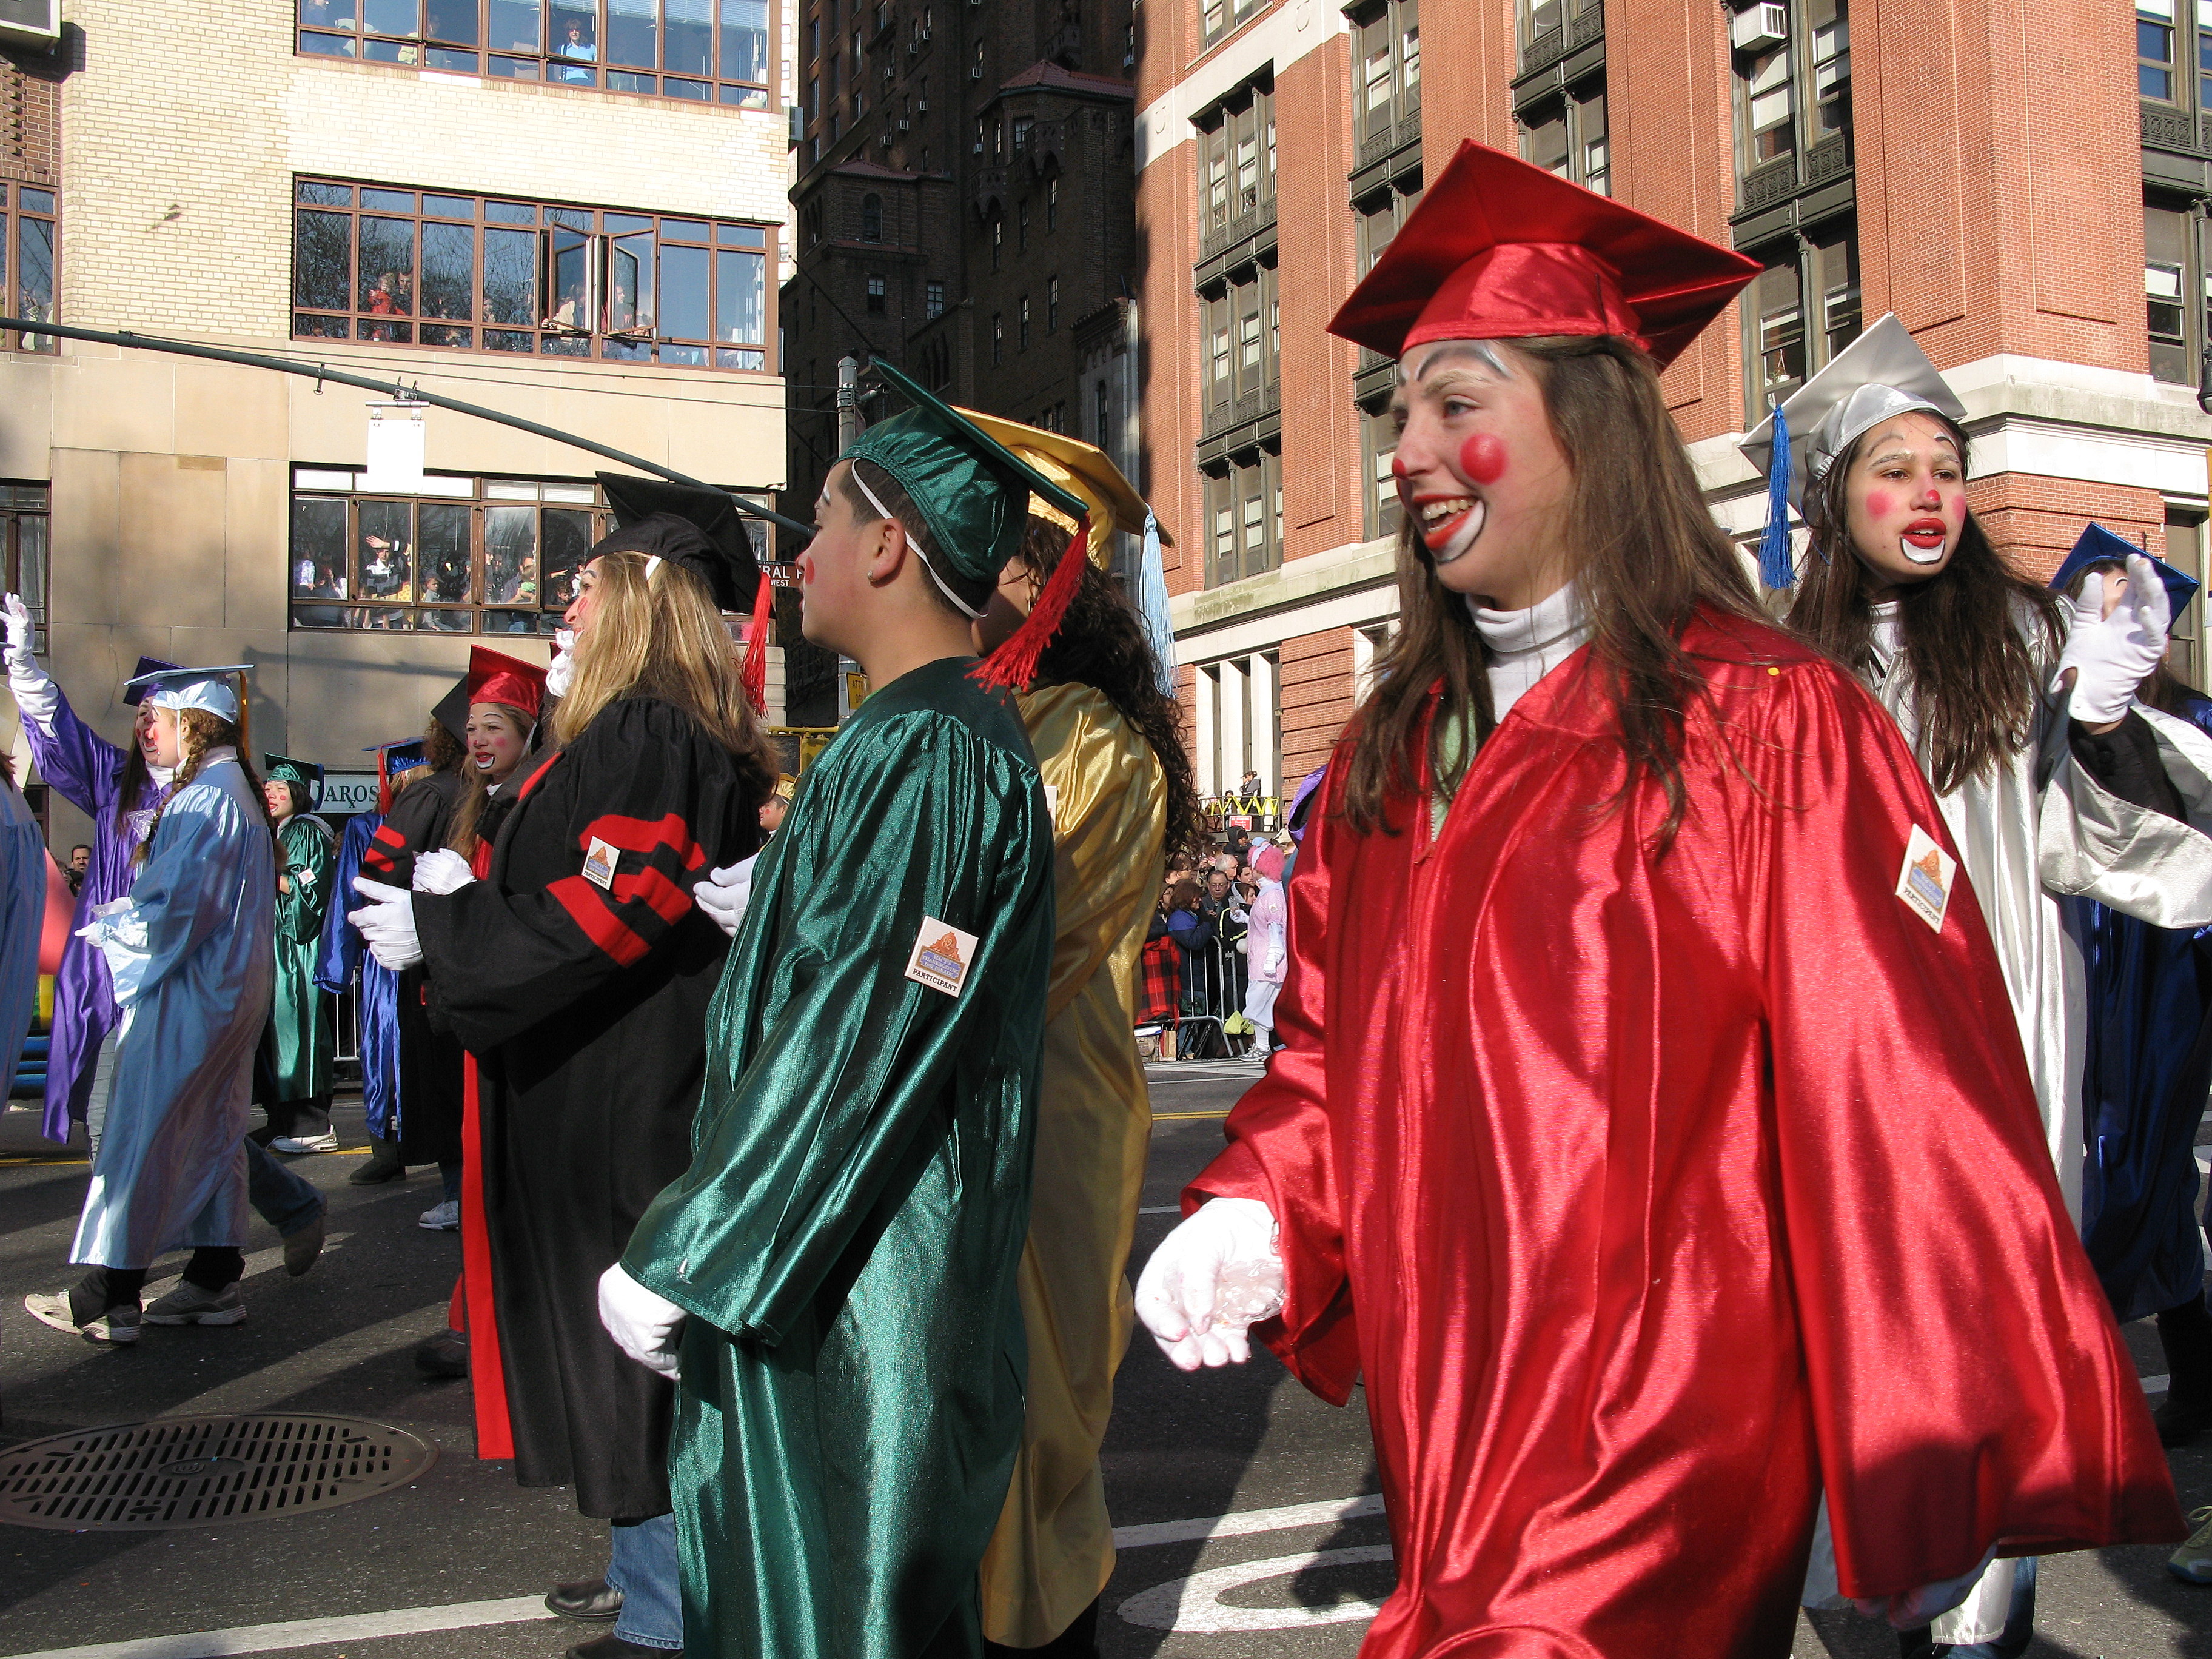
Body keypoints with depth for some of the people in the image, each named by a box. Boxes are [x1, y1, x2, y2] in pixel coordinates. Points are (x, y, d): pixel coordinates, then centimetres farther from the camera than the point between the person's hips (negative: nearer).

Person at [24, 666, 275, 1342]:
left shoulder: (208, 799, -19)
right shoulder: (231, 790, 13)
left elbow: (177, 908, -23)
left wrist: (107, 928, -6)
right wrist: (128, 911, 8)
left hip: (187, 997, -10)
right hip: (223, 990, 10)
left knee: (142, 1140, -3)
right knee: (210, 1133, 13)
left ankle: (106, 1301, 4)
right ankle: (215, 1281, 19)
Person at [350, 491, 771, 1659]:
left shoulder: (640, 737, -18)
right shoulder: (676, 733, 13)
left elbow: (604, 913, -25)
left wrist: (437, 928, -14)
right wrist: (472, 894, 18)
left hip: (616, 1109, -10)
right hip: (625, 1091, 10)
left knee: (623, 1342, 0)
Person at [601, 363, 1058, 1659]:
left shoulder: (922, 749, -21)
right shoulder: (960, 731, 11)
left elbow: (853, 1041, -24)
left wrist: (678, 1262, -18)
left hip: (863, 1290, -10)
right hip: (862, 1251, 10)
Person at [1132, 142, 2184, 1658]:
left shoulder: (1767, 726, -12)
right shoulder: (1388, 761, 7)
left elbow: (1892, 1102, -12)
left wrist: (1926, 1479, -9)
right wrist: (1255, 1210, -6)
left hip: (1657, 1470, -6)